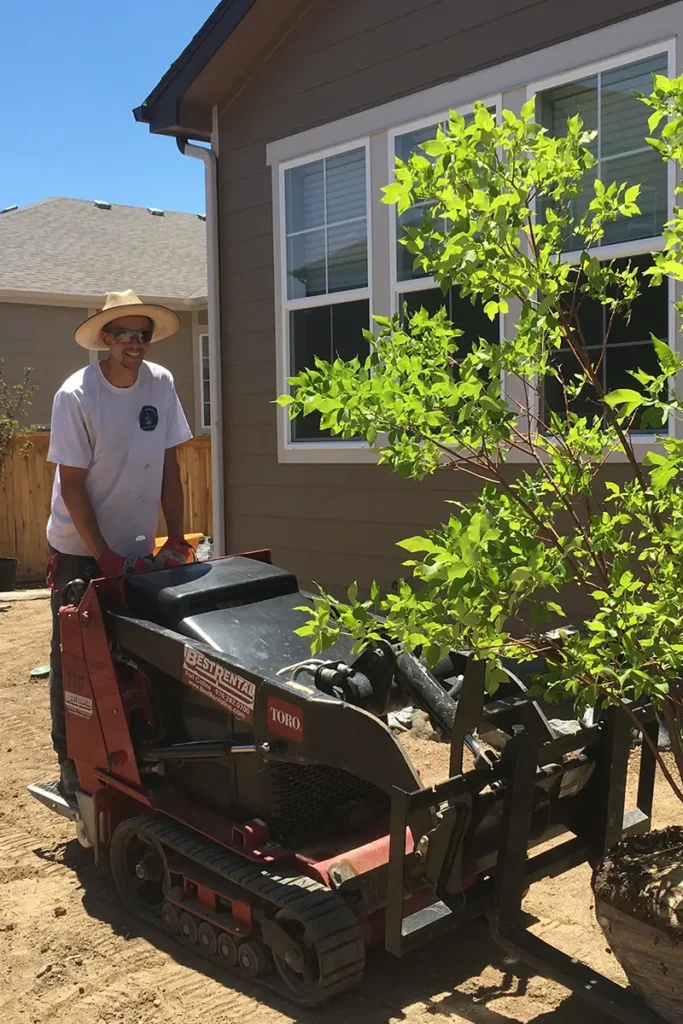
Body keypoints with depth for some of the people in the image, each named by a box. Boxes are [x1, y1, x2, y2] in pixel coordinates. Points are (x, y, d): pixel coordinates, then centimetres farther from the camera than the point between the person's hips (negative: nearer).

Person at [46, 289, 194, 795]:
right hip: (80, 550, -4)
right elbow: (72, 485, -15)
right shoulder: (76, 396, -17)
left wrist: (177, 538, -4)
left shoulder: (161, 383, -5)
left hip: (137, 546, 4)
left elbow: (169, 465, 0)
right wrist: (105, 556, -18)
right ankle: (71, 760, 18)